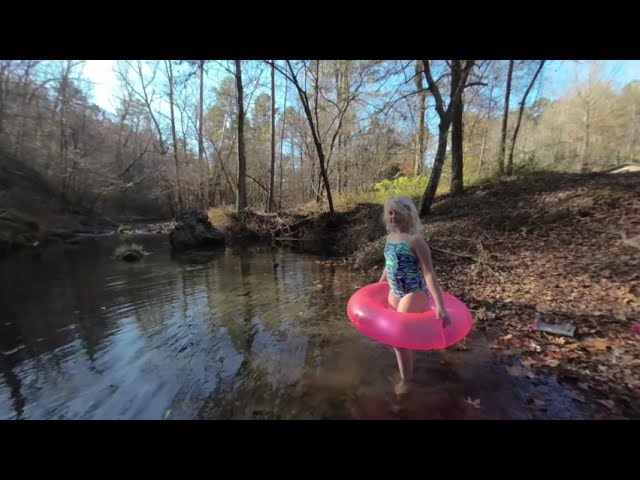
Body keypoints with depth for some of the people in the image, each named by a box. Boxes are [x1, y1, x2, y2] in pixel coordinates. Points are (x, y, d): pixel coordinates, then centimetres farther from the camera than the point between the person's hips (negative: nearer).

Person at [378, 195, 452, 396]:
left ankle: (406, 379, 28)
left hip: (414, 293, -7)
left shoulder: (416, 239, -20)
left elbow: (429, 273, -25)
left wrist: (440, 306, -29)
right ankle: (406, 371, 46)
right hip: (395, 292, 8)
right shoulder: (391, 236, 2)